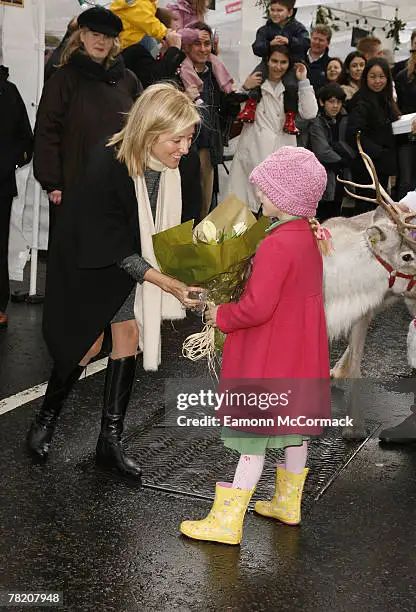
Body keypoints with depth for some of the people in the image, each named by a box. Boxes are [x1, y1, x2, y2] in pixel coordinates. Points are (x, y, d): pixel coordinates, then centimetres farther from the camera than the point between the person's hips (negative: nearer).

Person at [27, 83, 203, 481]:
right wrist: (170, 285, -32)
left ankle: (110, 441, 12)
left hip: (128, 259, 5)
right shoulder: (107, 167, -34)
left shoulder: (169, 165, -16)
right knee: (87, 343, 0)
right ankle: (45, 420, 27)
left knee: (129, 336, 1)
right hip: (85, 260, -5)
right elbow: (116, 249, -29)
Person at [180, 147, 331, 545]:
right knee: (294, 425, 20)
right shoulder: (309, 236, 4)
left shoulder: (276, 246, -25)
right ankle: (288, 503, 38)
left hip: (269, 358, -9)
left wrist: (221, 315, -11)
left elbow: (256, 307, -28)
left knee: (255, 436, -2)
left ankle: (226, 523, 9)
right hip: (300, 349, 9)